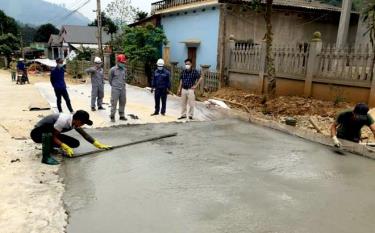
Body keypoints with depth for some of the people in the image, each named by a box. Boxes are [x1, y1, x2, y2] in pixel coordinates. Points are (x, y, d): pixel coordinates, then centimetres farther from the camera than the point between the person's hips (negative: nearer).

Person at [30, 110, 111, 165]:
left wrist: (98, 144, -7)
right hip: (38, 133, -7)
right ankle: (46, 157, -31)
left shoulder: (75, 121, -9)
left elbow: (85, 135, -2)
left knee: (75, 143, -7)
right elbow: (54, 137, -29)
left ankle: (49, 147, 8)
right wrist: (65, 147, -36)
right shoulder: (63, 120, -34)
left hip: (51, 134, 7)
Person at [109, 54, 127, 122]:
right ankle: (112, 117, 7)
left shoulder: (124, 70, 4)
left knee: (123, 102, 10)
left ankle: (122, 116, 21)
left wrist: (123, 84, 12)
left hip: (123, 89, 5)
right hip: (115, 89, -5)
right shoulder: (113, 70, -9)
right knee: (114, 103, -2)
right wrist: (113, 85, 11)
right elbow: (109, 79, 2)